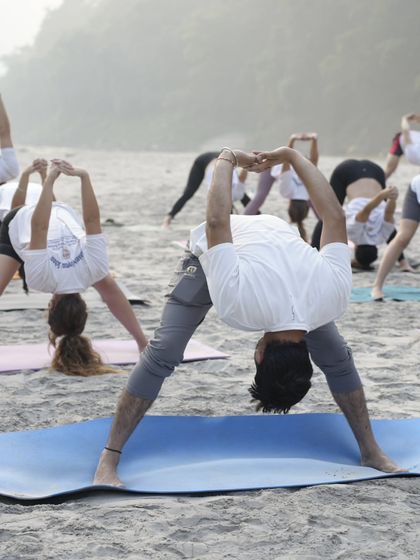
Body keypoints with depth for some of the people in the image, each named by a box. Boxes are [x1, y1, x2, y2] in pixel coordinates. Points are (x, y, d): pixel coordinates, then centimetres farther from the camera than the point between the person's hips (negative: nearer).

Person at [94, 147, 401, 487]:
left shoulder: (332, 296, -36)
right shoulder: (239, 302, -46)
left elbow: (335, 218, -24)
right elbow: (217, 225, -38)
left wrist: (293, 156, -10)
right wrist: (227, 161, -19)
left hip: (276, 243, 3)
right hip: (215, 252, -3)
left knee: (337, 356, -4)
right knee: (163, 353, -16)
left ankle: (371, 451, 12)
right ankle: (109, 460, -10)